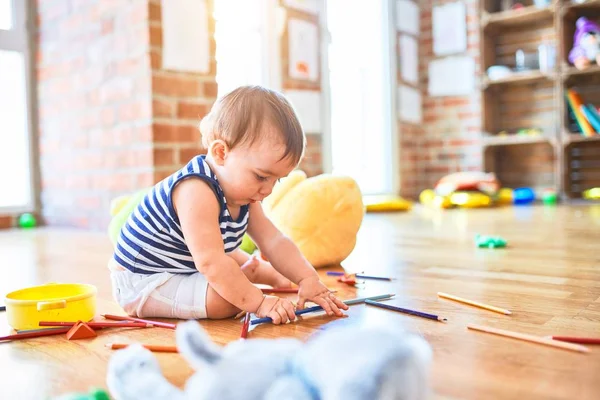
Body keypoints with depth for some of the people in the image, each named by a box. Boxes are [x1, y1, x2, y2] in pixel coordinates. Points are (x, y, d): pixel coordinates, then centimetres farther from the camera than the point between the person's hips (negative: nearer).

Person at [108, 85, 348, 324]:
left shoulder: (243, 194, -2)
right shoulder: (197, 192, -33)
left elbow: (274, 241, -3)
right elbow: (210, 262, -37)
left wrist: (308, 279, -15)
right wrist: (259, 303, -34)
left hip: (184, 265, 9)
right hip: (141, 283, -9)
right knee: (225, 300, -26)